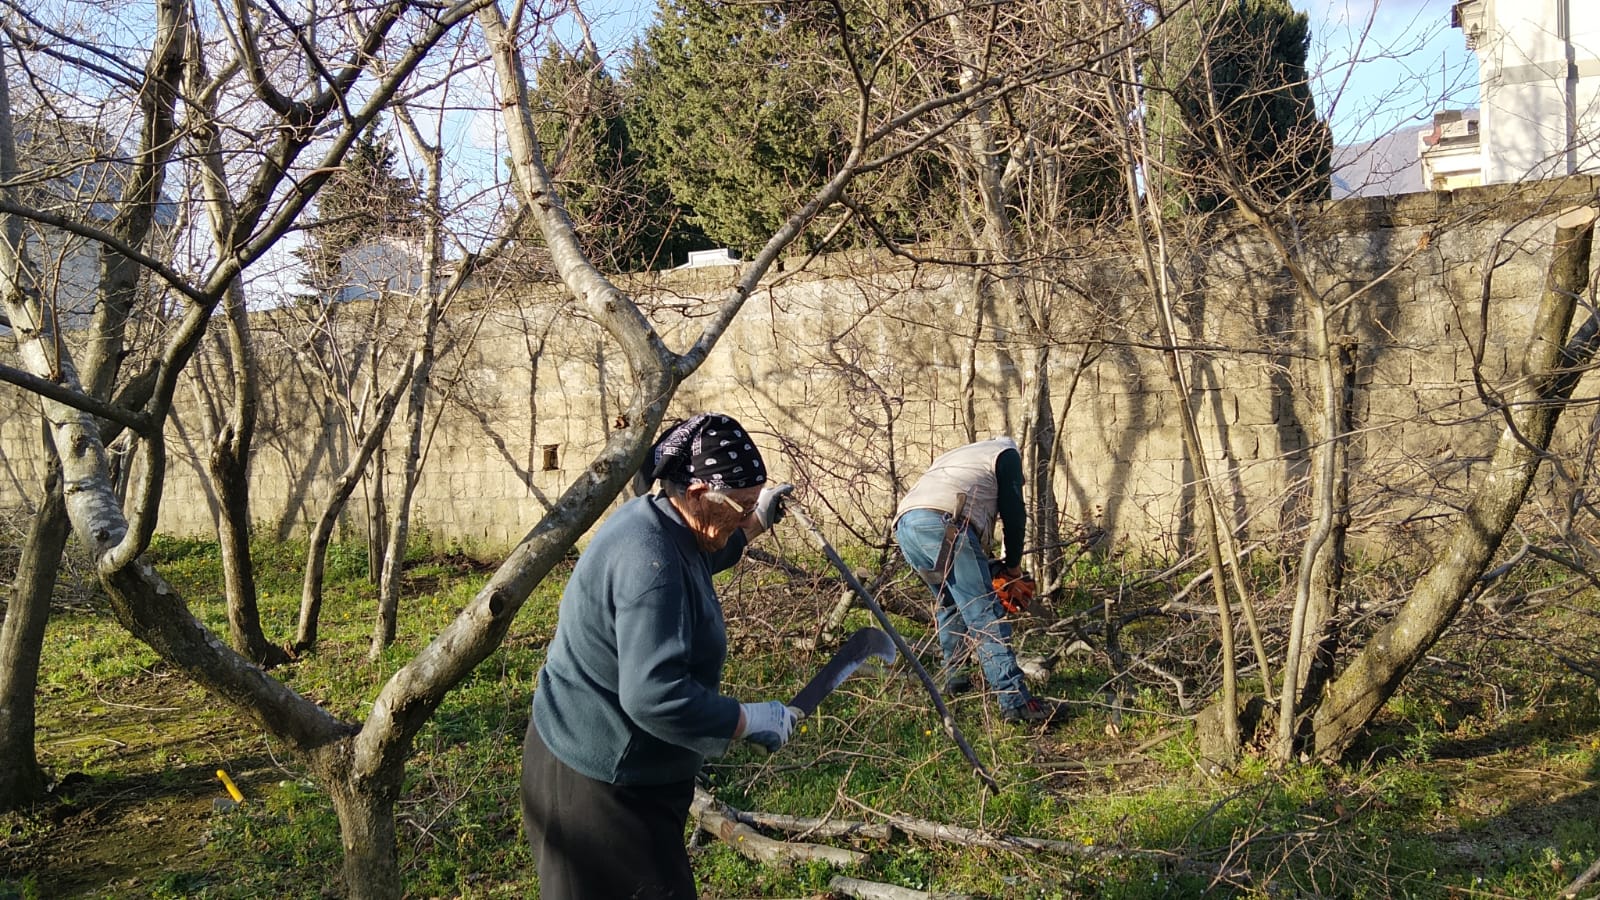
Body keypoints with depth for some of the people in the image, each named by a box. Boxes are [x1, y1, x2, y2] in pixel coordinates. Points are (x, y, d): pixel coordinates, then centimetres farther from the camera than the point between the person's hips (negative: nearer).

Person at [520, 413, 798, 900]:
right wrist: (753, 720, -25)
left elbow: (698, 560, 29)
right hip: (598, 782, -10)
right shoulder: (651, 564, -30)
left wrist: (759, 522, 25)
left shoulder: (654, 519, 3)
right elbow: (656, 695, -35)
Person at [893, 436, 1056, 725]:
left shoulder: (957, 455, 41)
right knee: (985, 615, -9)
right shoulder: (1006, 454, 22)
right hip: (943, 523, -7)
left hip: (904, 524, 7)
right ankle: (1015, 701, -15)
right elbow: (1013, 512, 12)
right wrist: (1013, 564, 23)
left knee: (948, 603, 27)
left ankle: (953, 676, 26)